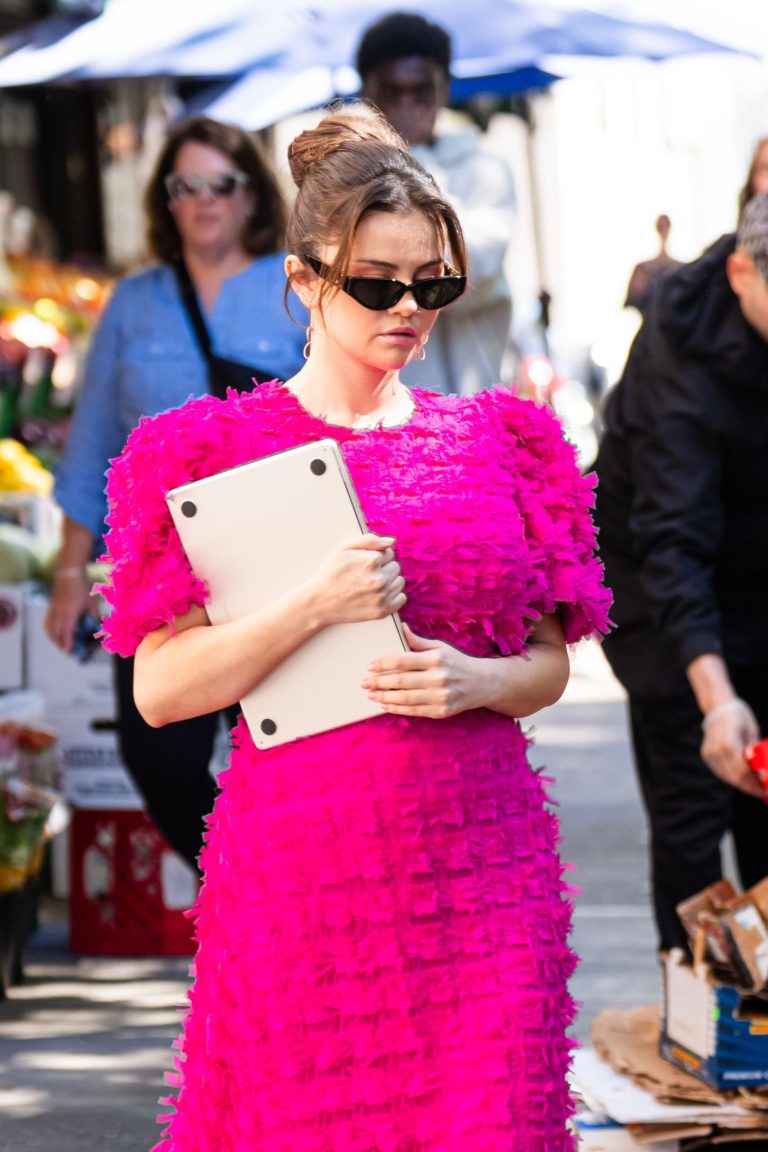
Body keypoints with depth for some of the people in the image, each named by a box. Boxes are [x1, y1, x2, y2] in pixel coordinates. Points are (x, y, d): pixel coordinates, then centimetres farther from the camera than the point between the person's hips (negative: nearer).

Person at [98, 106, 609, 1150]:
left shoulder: (503, 440, 12)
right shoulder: (216, 448, 2)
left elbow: (549, 666, 16)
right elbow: (160, 688, -4)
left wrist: (475, 681, -6)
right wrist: (313, 608, -17)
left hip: (481, 860, 2)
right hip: (300, 859, -2)